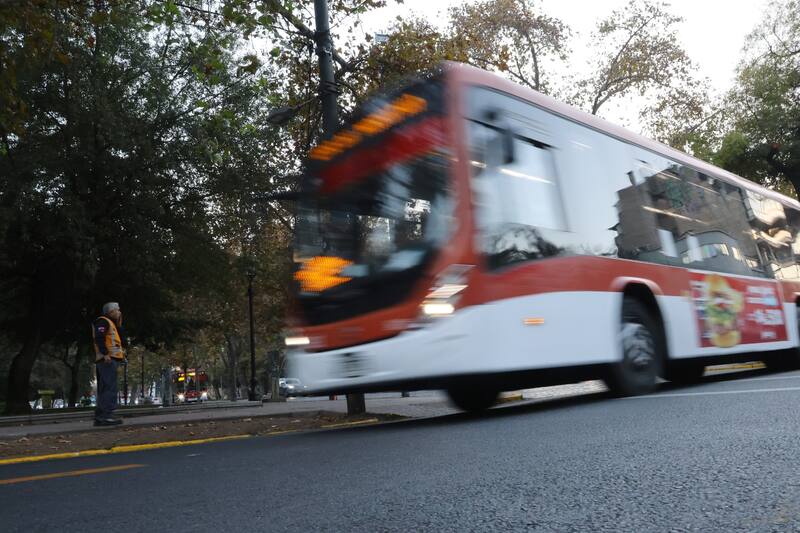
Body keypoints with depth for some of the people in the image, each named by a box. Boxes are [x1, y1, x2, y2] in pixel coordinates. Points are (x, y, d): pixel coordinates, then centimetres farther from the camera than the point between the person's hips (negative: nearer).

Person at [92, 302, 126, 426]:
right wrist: (105, 353, -24)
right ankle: (106, 416, -17)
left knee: (104, 390, 10)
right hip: (107, 360, -11)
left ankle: (100, 417, 12)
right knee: (109, 388, -14)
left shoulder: (110, 323, 27)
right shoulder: (103, 321, -4)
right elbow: (99, 338, -19)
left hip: (109, 360, 11)